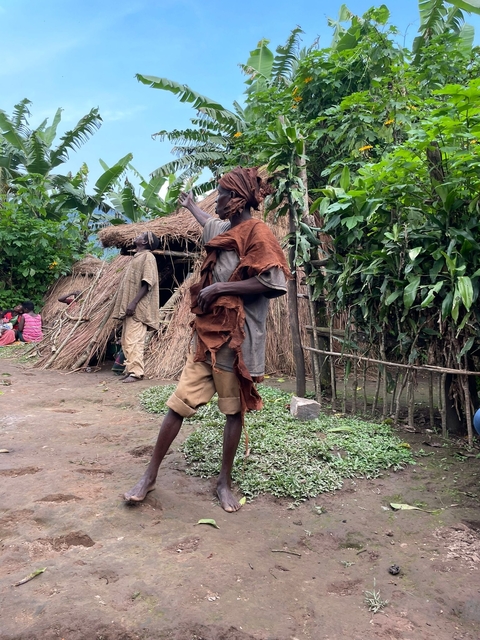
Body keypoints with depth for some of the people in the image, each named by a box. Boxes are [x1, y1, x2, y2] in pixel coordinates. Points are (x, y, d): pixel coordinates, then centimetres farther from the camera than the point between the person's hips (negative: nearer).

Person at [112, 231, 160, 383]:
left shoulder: (148, 256, -6)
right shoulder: (137, 257, 22)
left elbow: (147, 283, -17)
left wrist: (134, 302, -23)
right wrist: (125, 305, 19)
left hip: (137, 308, -10)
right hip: (129, 307, 10)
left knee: (133, 340, -13)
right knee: (126, 341, 10)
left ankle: (135, 372, -11)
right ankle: (130, 369, 15)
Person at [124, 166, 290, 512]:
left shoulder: (257, 231, -8)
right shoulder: (226, 230, 16)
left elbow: (273, 282, -21)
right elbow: (209, 224, 43)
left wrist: (220, 288, -18)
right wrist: (190, 204, 60)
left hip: (235, 337, -7)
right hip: (207, 332, 7)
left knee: (234, 409, 7)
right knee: (179, 403, 5)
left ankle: (225, 481, 22)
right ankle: (150, 475, 14)